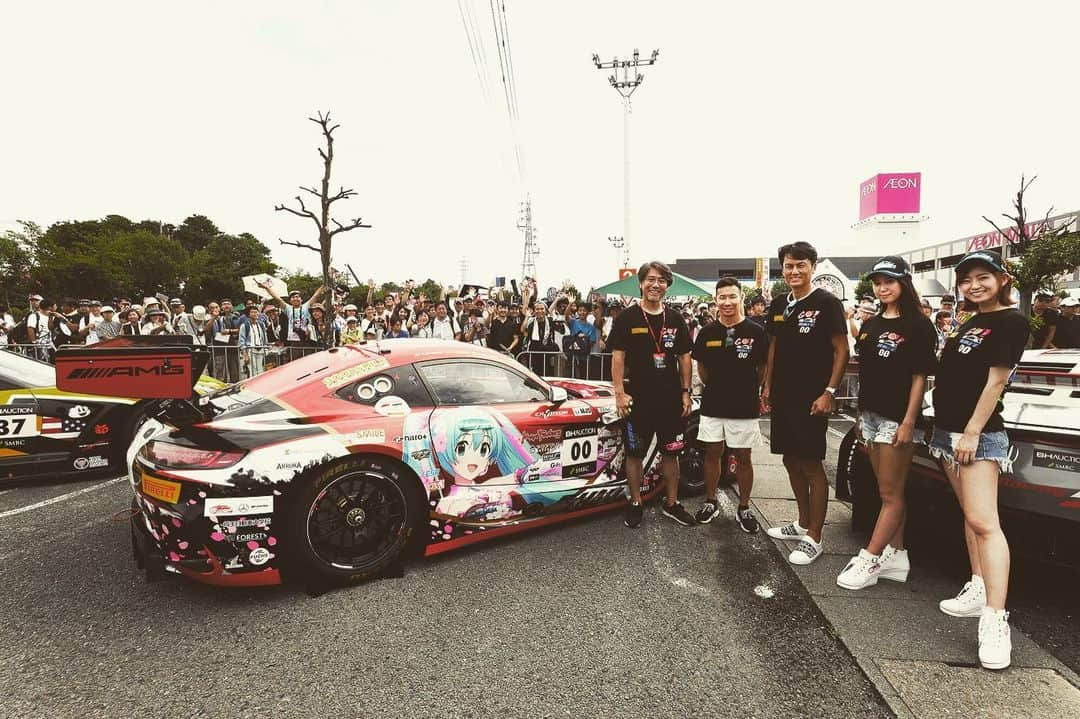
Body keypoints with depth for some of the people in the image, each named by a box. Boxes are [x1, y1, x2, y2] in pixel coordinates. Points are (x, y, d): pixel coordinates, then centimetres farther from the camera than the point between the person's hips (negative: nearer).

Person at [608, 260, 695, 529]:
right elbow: (618, 356, -5)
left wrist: (686, 391, 6)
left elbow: (684, 357, 11)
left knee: (670, 452, 12)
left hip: (671, 399, 3)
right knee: (635, 453, 6)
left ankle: (672, 503, 25)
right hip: (638, 399, -3)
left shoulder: (675, 319, 8)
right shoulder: (627, 318, -2)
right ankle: (635, 503, 20)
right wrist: (620, 393, -11)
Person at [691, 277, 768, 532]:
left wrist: (748, 390, 5)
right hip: (712, 405, 2)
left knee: (743, 458, 7)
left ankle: (744, 509, 21)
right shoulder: (708, 332, 3)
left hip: (744, 406, -2)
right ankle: (711, 502, 25)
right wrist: (714, 387, 11)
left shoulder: (755, 332, -5)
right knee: (712, 454, 11)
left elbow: (762, 369, 4)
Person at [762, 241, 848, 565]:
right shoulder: (779, 304, 11)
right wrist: (767, 386, 13)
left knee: (811, 465, -2)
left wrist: (829, 392, -16)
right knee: (791, 460, 14)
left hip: (812, 398, -6)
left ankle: (813, 538, 7)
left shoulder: (826, 302, -8)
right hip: (783, 396, 7)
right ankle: (803, 522, 30)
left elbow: (841, 350, -9)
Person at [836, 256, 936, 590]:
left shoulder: (918, 325, -5)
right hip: (871, 415, 7)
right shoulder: (870, 325, 14)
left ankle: (868, 561, 3)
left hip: (898, 419, -7)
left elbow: (919, 377, -10)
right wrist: (860, 415, 14)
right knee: (889, 491, 12)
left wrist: (908, 422, -16)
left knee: (891, 493, 0)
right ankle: (896, 555, 20)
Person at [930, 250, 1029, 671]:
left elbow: (996, 381, -14)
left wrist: (973, 432, -17)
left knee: (983, 521, -14)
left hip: (979, 434, -8)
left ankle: (995, 619, -14)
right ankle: (978, 590, 22)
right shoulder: (968, 323, 17)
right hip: (947, 430, 8)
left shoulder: (1010, 322, -7)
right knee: (969, 516, 13)